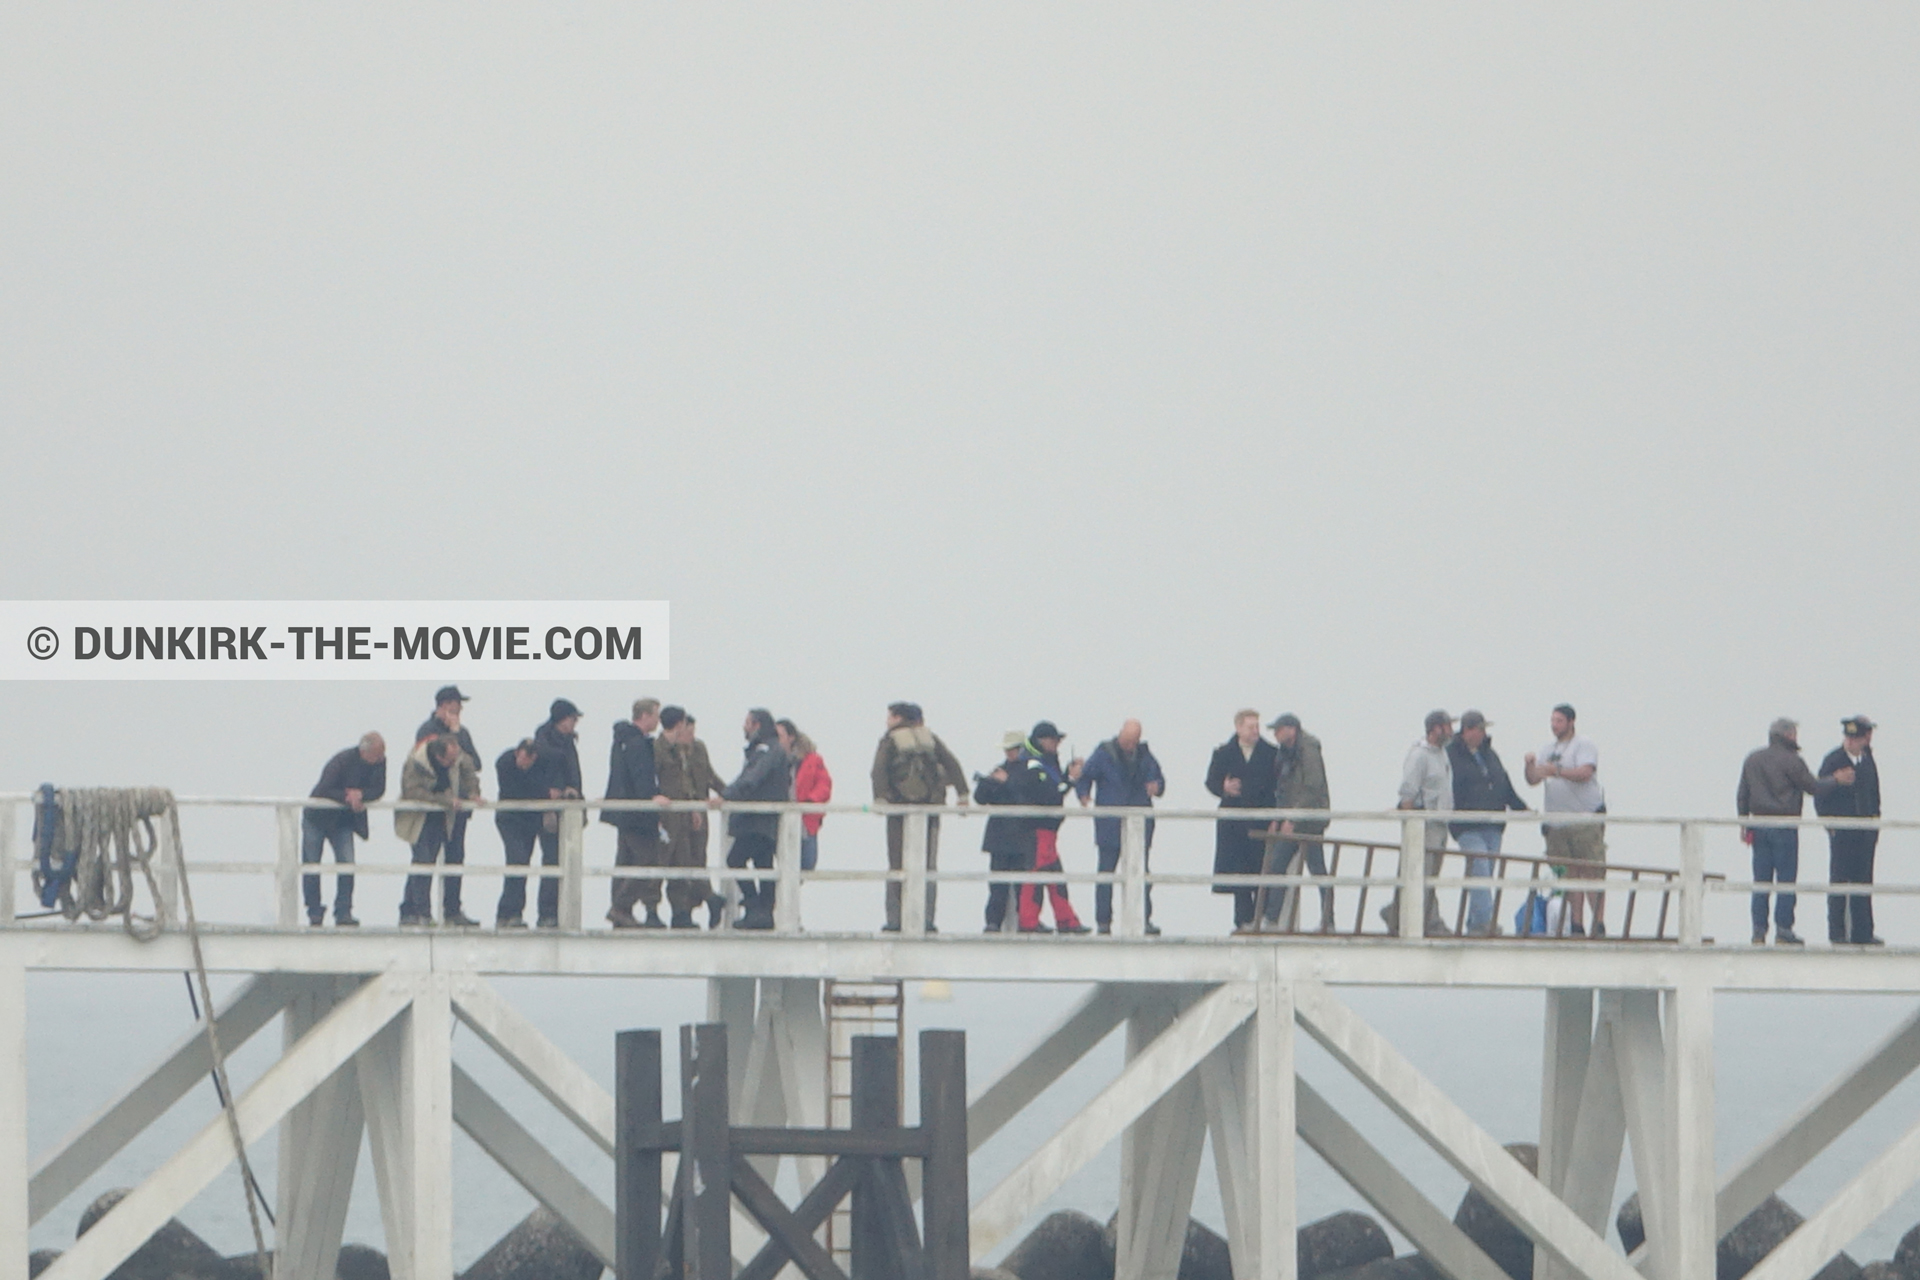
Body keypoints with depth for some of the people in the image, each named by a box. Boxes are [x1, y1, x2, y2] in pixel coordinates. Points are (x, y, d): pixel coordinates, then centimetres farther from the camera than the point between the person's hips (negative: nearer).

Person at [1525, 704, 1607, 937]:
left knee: (1592, 872, -10)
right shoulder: (1547, 750, 19)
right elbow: (1533, 780, 11)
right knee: (1570, 874, 2)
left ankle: (1599, 924, -14)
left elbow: (1585, 773, -15)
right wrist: (1530, 765, -9)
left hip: (1586, 819, -6)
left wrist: (1556, 771, -24)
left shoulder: (1584, 746, 1)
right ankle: (1576, 925, 2)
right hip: (1557, 825, 6)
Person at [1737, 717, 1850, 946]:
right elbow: (1813, 787, -5)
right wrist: (1837, 780, 10)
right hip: (1784, 828, -5)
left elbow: (1742, 795, 12)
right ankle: (1783, 931, -4)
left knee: (1760, 881, 7)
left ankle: (1758, 931, 5)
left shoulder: (1752, 760, 10)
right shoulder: (1791, 761, -9)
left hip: (1760, 825, 5)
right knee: (1786, 880, -1)